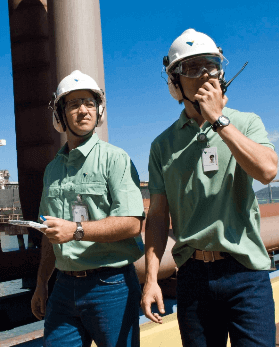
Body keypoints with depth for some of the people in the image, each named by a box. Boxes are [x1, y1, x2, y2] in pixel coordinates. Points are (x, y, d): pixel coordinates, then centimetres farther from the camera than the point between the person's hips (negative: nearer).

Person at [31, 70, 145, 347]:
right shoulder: (53, 169, 14)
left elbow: (132, 224, -17)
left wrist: (76, 230, -25)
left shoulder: (115, 158, -6)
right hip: (64, 287, 6)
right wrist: (41, 283, 18)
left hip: (110, 285, -5)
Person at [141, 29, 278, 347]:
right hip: (192, 276, 2)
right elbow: (158, 215, 4)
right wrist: (150, 279, -3)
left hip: (245, 273, -1)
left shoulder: (246, 123, 4)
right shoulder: (163, 145, 7)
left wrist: (218, 119, -12)